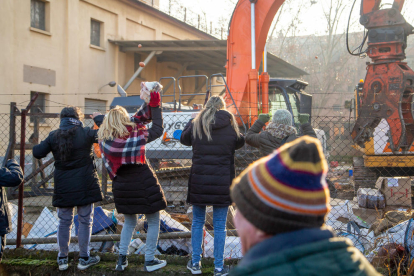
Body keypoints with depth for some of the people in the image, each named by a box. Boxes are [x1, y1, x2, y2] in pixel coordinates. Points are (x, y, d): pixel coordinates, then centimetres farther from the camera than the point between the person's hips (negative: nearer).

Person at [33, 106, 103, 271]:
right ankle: (84, 259, 14)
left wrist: (37, 146, 22)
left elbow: (38, 153, -1)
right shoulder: (85, 133, -8)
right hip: (84, 186, -2)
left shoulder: (53, 136, -1)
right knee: (85, 221, 8)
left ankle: (62, 259, 19)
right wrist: (99, 118, 12)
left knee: (64, 222, 13)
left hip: (63, 187, 2)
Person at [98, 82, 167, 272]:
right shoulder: (134, 135, -16)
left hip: (121, 184, 5)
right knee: (153, 221, 10)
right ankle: (150, 261, 13)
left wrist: (149, 104, 3)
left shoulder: (104, 139, -1)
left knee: (129, 221, 23)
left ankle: (122, 259, 18)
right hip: (143, 183, -5)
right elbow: (158, 129, -2)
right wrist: (155, 104, 2)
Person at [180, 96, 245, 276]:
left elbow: (184, 139, 16)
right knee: (220, 226, 7)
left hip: (199, 180, 1)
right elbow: (239, 143, 12)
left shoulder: (196, 125, -1)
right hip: (222, 182, -1)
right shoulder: (230, 126, -3)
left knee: (197, 222, 15)